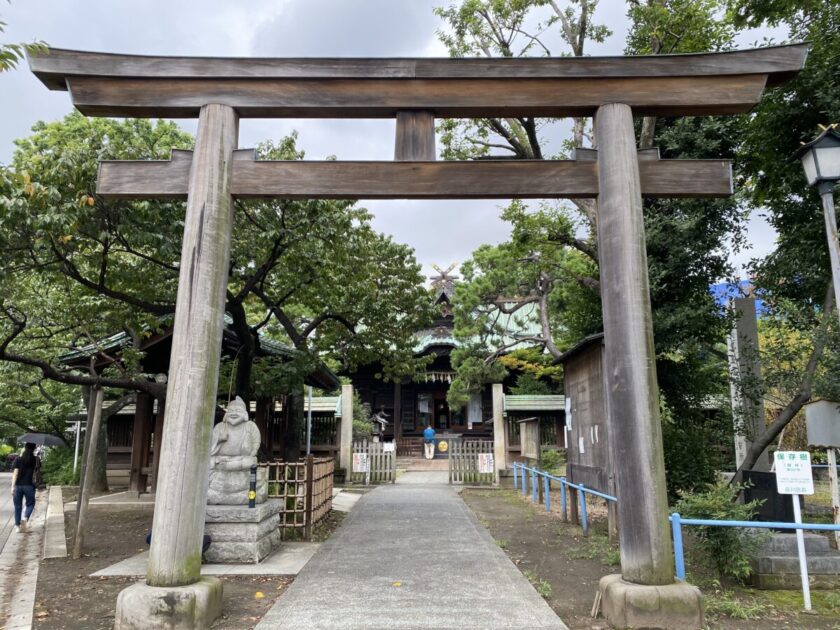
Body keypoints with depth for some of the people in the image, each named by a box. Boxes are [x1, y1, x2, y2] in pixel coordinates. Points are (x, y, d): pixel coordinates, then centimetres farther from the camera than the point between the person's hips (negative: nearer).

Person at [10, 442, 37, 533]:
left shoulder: (18, 460, -4)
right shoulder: (35, 460, -2)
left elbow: (15, 473, -10)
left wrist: (13, 486, -10)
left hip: (18, 486, 0)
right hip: (29, 485, 0)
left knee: (18, 506, 11)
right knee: (30, 504, 16)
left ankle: (17, 526, 12)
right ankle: (25, 518, -8)